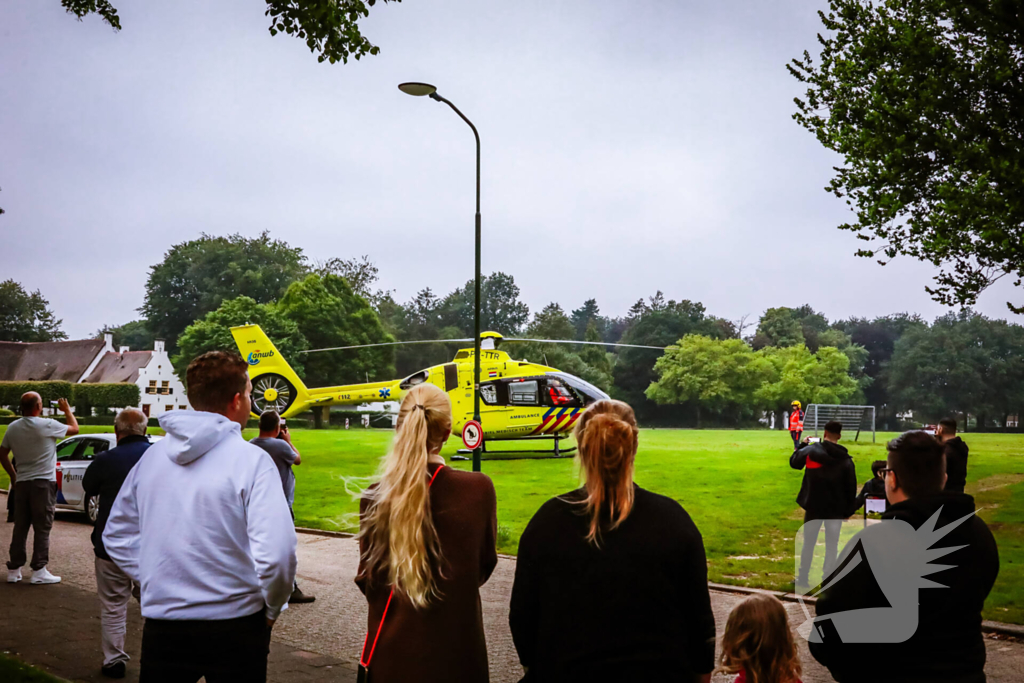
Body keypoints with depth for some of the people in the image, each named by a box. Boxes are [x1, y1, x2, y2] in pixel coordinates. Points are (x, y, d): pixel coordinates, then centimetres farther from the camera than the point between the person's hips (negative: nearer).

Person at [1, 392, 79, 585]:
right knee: (42, 528, -1)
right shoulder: (46, 425, -12)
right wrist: (67, 410, 18)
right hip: (43, 482, -5)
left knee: (20, 527, 11)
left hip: (21, 483, 5)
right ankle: (39, 570, -2)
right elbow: (74, 428, 2)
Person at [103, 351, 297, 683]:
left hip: (163, 624, 4)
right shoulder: (251, 460, -14)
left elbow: (116, 536, 12)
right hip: (234, 627, -4)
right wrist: (272, 608, -6)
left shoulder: (152, 456, 3)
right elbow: (276, 554, -23)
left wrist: (156, 581, 14)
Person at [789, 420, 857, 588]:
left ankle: (803, 579, 19)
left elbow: (794, 462, 8)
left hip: (813, 506, 0)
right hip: (836, 510, 0)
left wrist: (802, 445, 22)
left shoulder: (810, 450, -10)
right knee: (832, 546, 8)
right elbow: (851, 487, -1)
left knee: (808, 543, 13)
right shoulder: (846, 459, -3)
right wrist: (848, 510, 7)